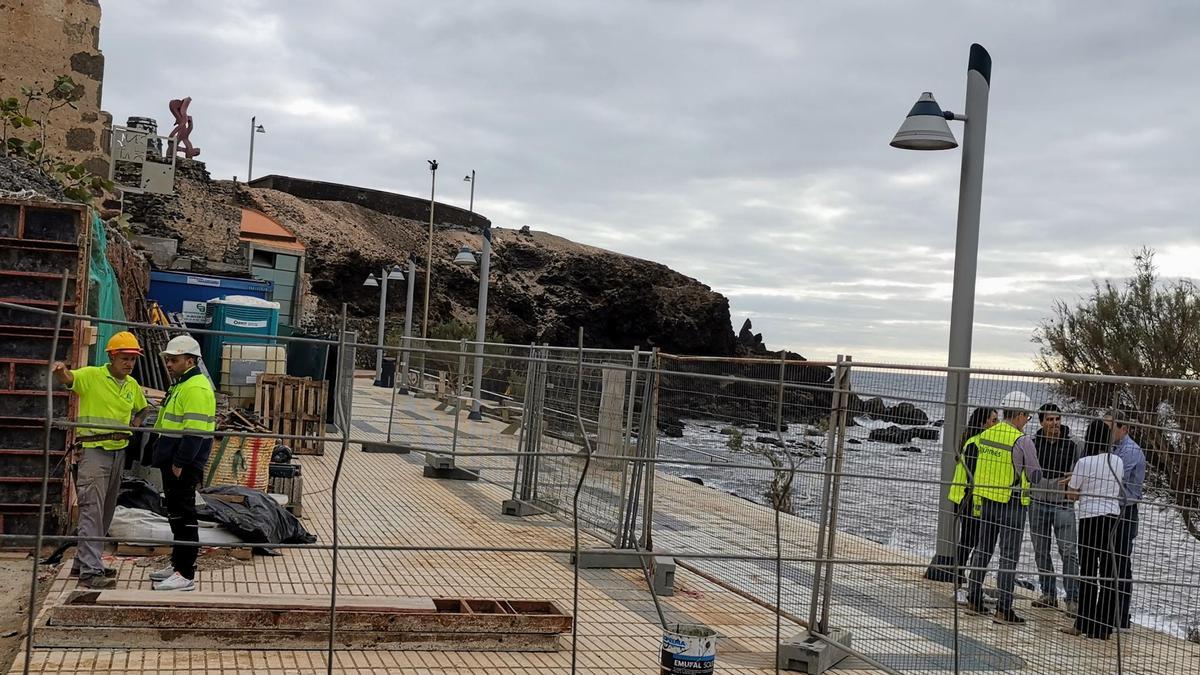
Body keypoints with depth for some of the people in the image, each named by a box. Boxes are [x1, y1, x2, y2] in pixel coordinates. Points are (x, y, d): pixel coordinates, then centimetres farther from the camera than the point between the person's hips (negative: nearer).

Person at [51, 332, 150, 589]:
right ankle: (90, 571, -15)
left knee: (106, 512, 14)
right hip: (93, 450, -7)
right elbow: (66, 379, -27)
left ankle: (84, 562, 27)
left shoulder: (132, 385, 11)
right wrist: (60, 370, -49)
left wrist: (136, 422, 9)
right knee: (92, 510, -13)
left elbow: (142, 408, 29)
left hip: (118, 452, 8)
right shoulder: (91, 376, -8)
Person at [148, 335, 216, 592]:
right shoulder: (181, 385, 19)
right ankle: (178, 564, 28)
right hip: (174, 463, 11)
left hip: (184, 466, -11)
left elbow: (194, 431, -23)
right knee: (176, 513, 18)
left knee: (184, 516, -7)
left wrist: (180, 463, -23)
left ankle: (186, 575, -4)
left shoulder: (196, 388, -16)